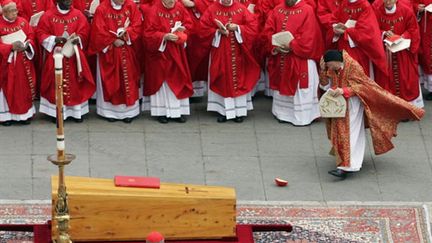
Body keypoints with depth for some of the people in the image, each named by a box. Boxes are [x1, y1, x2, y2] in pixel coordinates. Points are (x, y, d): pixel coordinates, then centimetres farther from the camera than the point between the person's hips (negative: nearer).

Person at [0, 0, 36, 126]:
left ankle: (24, 114, 17)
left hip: (23, 62, 3)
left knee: (23, 87, 8)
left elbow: (31, 37, 5)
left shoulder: (23, 22, 1)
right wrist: (11, 47, -24)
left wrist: (26, 45, -15)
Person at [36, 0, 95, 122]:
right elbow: (40, 34, -3)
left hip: (74, 56, 2)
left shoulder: (79, 15, 4)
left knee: (75, 83, 3)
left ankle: (76, 111, 11)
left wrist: (77, 39, -18)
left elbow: (84, 34, 4)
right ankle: (56, 113, 5)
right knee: (56, 83, -1)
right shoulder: (47, 16, -2)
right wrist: (55, 39, -18)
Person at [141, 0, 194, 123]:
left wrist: (183, 29, -10)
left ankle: (178, 111, 15)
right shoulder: (155, 11, -15)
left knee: (178, 80, 7)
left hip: (177, 51, 4)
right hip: (161, 51, -4)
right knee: (161, 81, 3)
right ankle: (161, 112, 11)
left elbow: (188, 23, 11)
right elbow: (149, 33, -16)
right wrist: (164, 36, -26)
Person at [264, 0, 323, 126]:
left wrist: (292, 46, -19)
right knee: (282, 85, 13)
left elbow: (308, 36, -16)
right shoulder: (277, 10, 8)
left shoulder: (307, 11, -8)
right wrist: (276, 45, -12)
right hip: (280, 58, 6)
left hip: (300, 59, -5)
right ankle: (284, 113, 23)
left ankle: (303, 116, 6)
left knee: (300, 88, -1)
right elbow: (268, 30, 4)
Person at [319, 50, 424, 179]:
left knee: (350, 132, -12)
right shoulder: (331, 70, 1)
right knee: (340, 132, 9)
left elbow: (360, 86, -17)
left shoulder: (353, 66, -17)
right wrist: (323, 71, -14)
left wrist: (343, 91, -30)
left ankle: (346, 166, -18)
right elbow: (326, 86, 0)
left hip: (352, 103, -7)